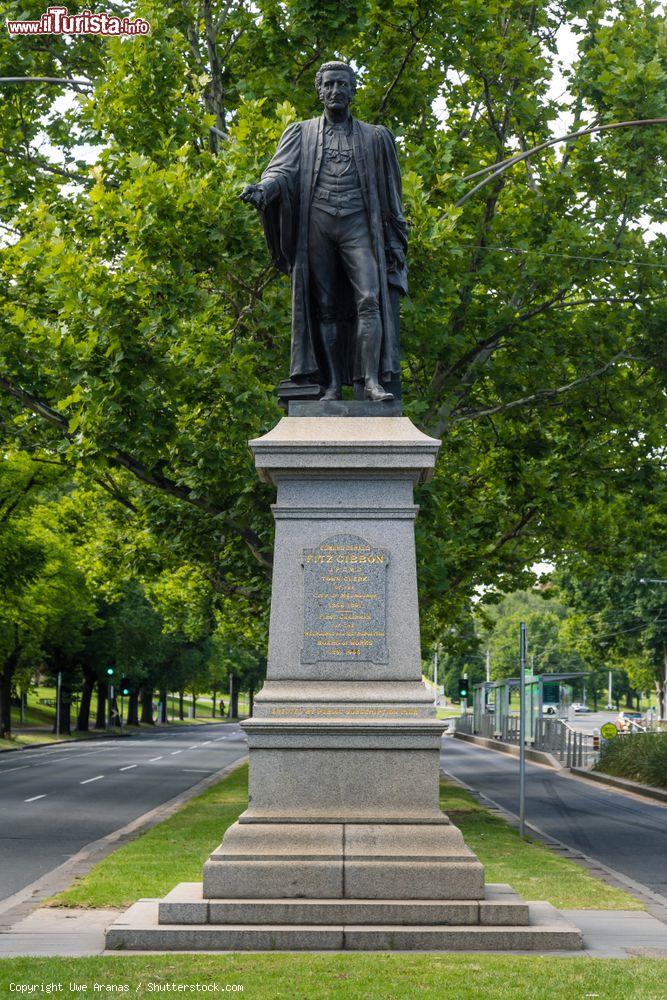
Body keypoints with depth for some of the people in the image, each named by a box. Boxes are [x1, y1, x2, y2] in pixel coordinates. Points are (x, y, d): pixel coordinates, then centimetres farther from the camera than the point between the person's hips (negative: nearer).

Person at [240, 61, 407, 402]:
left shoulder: (374, 137, 17)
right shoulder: (301, 133, 16)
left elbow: (390, 195, 16)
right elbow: (282, 170, -1)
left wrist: (395, 243, 9)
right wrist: (262, 189, -24)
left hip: (358, 224, 0)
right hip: (316, 224, 0)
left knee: (369, 299, -16)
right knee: (325, 307, -4)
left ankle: (371, 380, -21)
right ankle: (332, 384, -4)